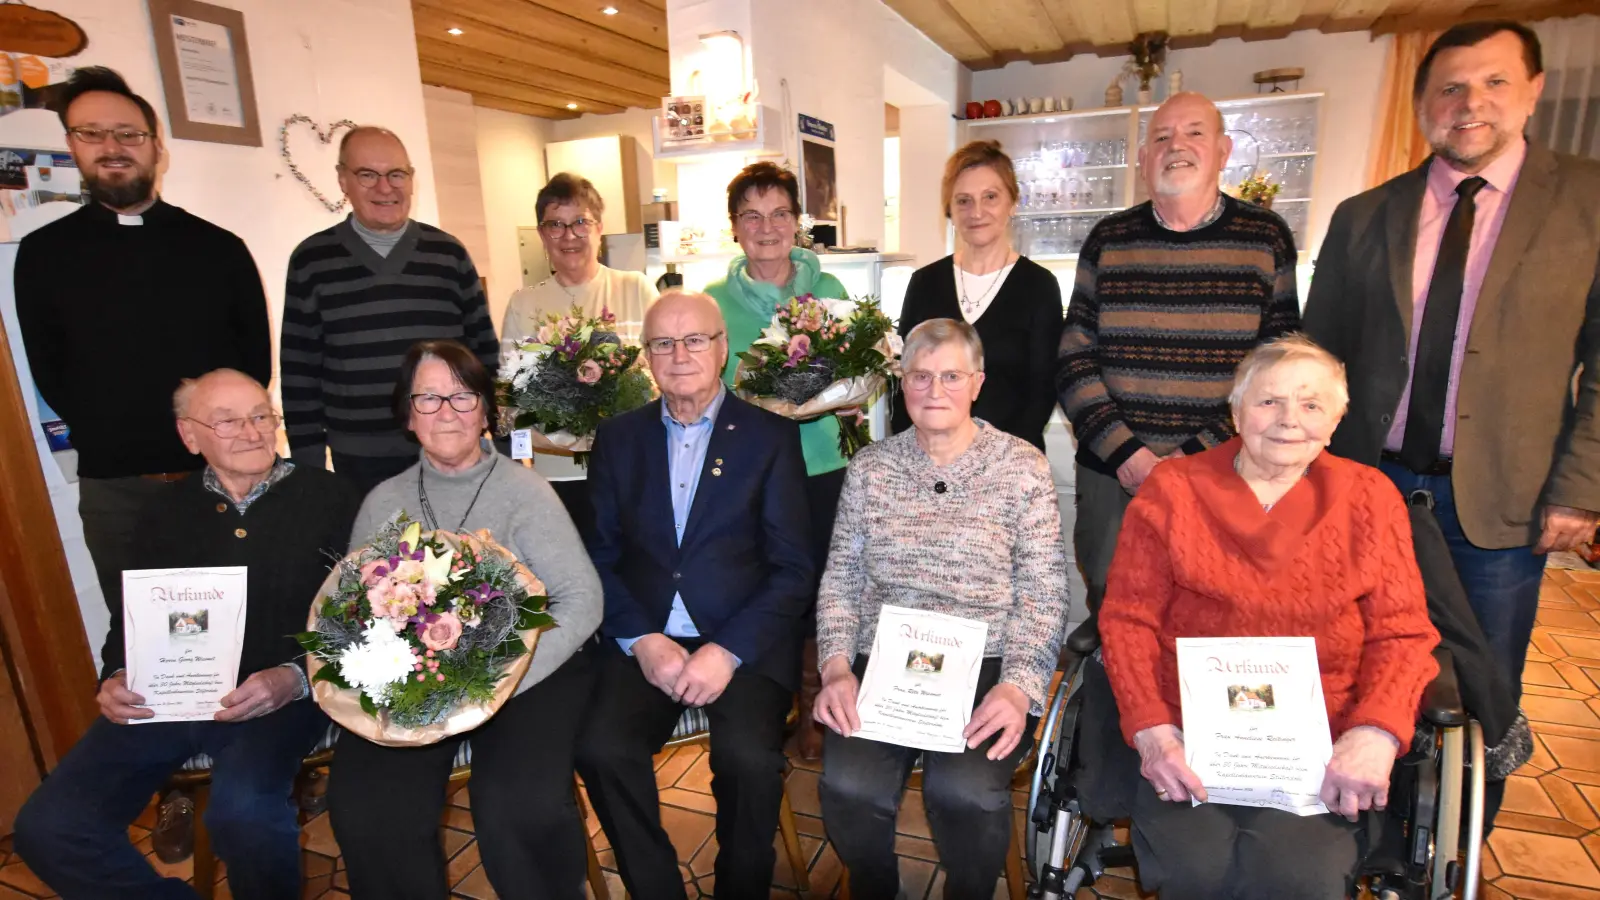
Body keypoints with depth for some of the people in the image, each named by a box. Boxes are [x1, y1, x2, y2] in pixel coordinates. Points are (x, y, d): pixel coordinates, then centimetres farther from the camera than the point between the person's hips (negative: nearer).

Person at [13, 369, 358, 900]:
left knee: (243, 812, -31)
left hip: (280, 696, -5)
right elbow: (128, 617, 19)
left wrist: (296, 677, -20)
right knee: (47, 828, -11)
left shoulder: (327, 499, -1)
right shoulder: (166, 514, 15)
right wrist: (116, 680, -2)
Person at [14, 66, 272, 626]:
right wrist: (123, 456, 0)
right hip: (115, 486, 1)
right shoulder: (43, 254, 4)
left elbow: (257, 357, 5)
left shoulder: (218, 247, 4)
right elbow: (50, 375, 6)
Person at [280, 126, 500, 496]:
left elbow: (483, 348, 7)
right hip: (360, 462, -1)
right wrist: (308, 464, 2)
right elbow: (300, 371, 4)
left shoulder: (449, 253, 3)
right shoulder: (311, 260, 0)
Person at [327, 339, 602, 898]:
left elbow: (582, 600, -8)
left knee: (521, 807, -26)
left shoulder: (524, 491, -2)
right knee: (364, 810, -22)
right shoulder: (382, 504, 7)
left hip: (527, 673, -2)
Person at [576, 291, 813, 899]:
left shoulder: (771, 436, 2)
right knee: (601, 750, -21)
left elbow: (793, 569, -2)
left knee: (750, 758, -25)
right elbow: (601, 557, 6)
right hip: (644, 639, 3)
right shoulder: (618, 438, 11)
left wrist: (728, 651, -14)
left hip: (744, 642, -2)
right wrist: (643, 641, -10)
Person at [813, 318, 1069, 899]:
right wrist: (836, 667, -6)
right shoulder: (869, 468, 8)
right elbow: (840, 578, 8)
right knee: (849, 789, -22)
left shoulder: (1022, 467, 1)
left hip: (985, 663, -1)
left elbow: (1043, 594, -3)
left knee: (966, 793, -27)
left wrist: (1018, 686, -15)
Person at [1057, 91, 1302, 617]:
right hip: (1110, 476, 1)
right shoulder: (1108, 240, 6)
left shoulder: (1266, 238, 3)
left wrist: (1199, 455, -11)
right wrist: (1123, 452, -9)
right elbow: (1074, 360, 2)